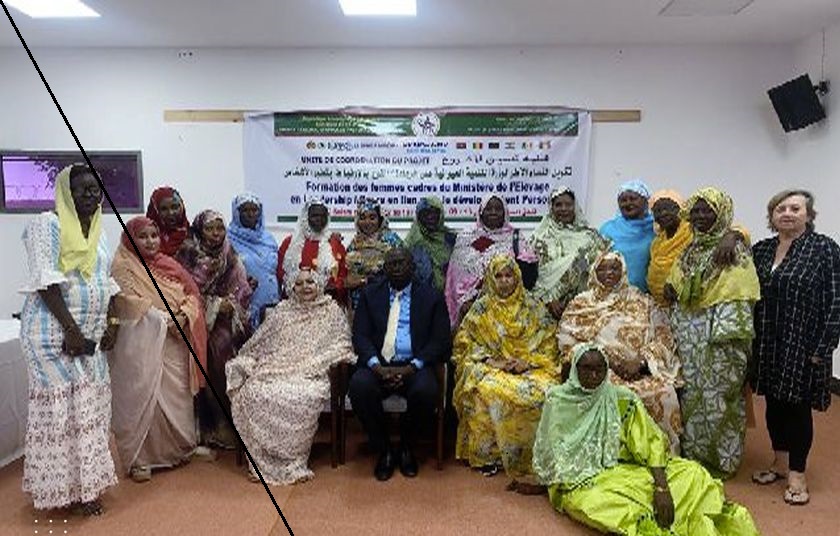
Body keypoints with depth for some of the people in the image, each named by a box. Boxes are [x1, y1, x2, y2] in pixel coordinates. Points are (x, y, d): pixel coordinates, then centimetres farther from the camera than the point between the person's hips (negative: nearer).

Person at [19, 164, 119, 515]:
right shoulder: (47, 225, -7)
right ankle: (64, 486, 8)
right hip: (55, 331, -7)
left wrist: (112, 323, 6)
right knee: (63, 404, -4)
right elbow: (45, 281, -15)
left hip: (91, 333, 7)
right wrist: (71, 329, -20)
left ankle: (85, 481, 19)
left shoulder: (98, 230, 15)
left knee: (90, 403, 8)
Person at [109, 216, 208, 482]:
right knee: (141, 398, -3)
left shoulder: (169, 265, 14)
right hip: (140, 344, -5)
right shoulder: (123, 268, -2)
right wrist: (167, 319, -16)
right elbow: (131, 303, -13)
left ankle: (176, 449, 23)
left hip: (174, 343, 5)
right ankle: (138, 459, 8)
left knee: (176, 396, 8)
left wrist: (184, 316, -10)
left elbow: (192, 294, 9)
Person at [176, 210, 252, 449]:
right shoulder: (189, 256, 1)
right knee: (207, 373, -9)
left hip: (228, 325, 2)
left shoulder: (231, 258, 10)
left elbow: (242, 292, 9)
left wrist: (231, 304, -9)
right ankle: (209, 429, 1)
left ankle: (228, 426, 3)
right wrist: (215, 304, -10)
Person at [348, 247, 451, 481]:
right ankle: (383, 450, -6)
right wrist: (377, 366, -16)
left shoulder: (431, 297, 7)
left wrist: (410, 368, -14)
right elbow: (360, 335, 3)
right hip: (377, 364, 1)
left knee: (426, 391, -32)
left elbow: (441, 341, 0)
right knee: (359, 386, -30)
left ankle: (406, 447, -1)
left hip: (414, 366, -1)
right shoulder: (370, 293, 12)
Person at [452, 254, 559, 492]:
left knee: (541, 393, -32)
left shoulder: (534, 309, 11)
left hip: (530, 368, 0)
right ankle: (488, 454, -19)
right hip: (490, 368, 0)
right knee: (486, 390, -34)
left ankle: (529, 462, -21)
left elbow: (549, 345, 8)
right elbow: (464, 343, 6)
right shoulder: (481, 308, 9)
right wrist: (491, 360, -9)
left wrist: (528, 361, -10)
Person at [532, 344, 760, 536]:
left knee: (691, 474, -17)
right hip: (580, 482, -3)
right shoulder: (557, 400, -3)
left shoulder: (622, 399, 1)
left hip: (621, 472, 3)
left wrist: (661, 487, -19)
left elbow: (651, 441, -6)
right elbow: (547, 454, 5)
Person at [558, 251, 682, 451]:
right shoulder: (582, 304, 12)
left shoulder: (641, 301, 16)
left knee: (664, 393, -27)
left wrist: (641, 361, -10)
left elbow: (662, 336, 8)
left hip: (642, 371, 2)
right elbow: (568, 341, 2)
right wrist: (609, 360, -9)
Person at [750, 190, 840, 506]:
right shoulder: (761, 249, 7)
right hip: (767, 346, 5)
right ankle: (780, 463, 30)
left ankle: (797, 474, 18)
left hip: (803, 346, -4)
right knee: (773, 403, 14)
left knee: (797, 407, 4)